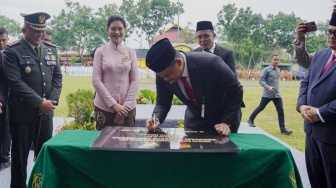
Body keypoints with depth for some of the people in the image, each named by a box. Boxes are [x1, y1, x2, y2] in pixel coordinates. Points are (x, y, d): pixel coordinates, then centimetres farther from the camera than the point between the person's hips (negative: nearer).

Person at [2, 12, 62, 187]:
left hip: (46, 112, 5)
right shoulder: (12, 51, -8)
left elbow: (57, 77, 7)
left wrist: (52, 101, -6)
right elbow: (16, 82, -17)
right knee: (20, 154, 10)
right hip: (22, 112, -4)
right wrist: (39, 102, -18)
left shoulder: (51, 49, 8)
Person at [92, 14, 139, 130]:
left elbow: (135, 80, 3)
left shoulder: (130, 52, 6)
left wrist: (126, 105, -7)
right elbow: (96, 80, -4)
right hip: (104, 107, -1)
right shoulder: (100, 52, 1)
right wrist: (113, 104, -10)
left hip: (127, 107, 1)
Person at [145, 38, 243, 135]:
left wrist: (227, 122, -24)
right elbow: (162, 103, -7)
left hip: (223, 118, -3)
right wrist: (156, 118, -27)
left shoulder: (210, 63, -34)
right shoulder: (163, 73, -20)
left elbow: (236, 91, -21)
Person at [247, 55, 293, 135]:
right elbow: (261, 80, -14)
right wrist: (268, 87, -26)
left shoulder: (278, 70, 12)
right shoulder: (266, 69, -8)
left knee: (281, 111, 0)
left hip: (277, 94, 5)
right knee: (260, 108, 6)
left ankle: (283, 129, 4)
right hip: (267, 94, -5)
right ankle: (250, 120, 27)